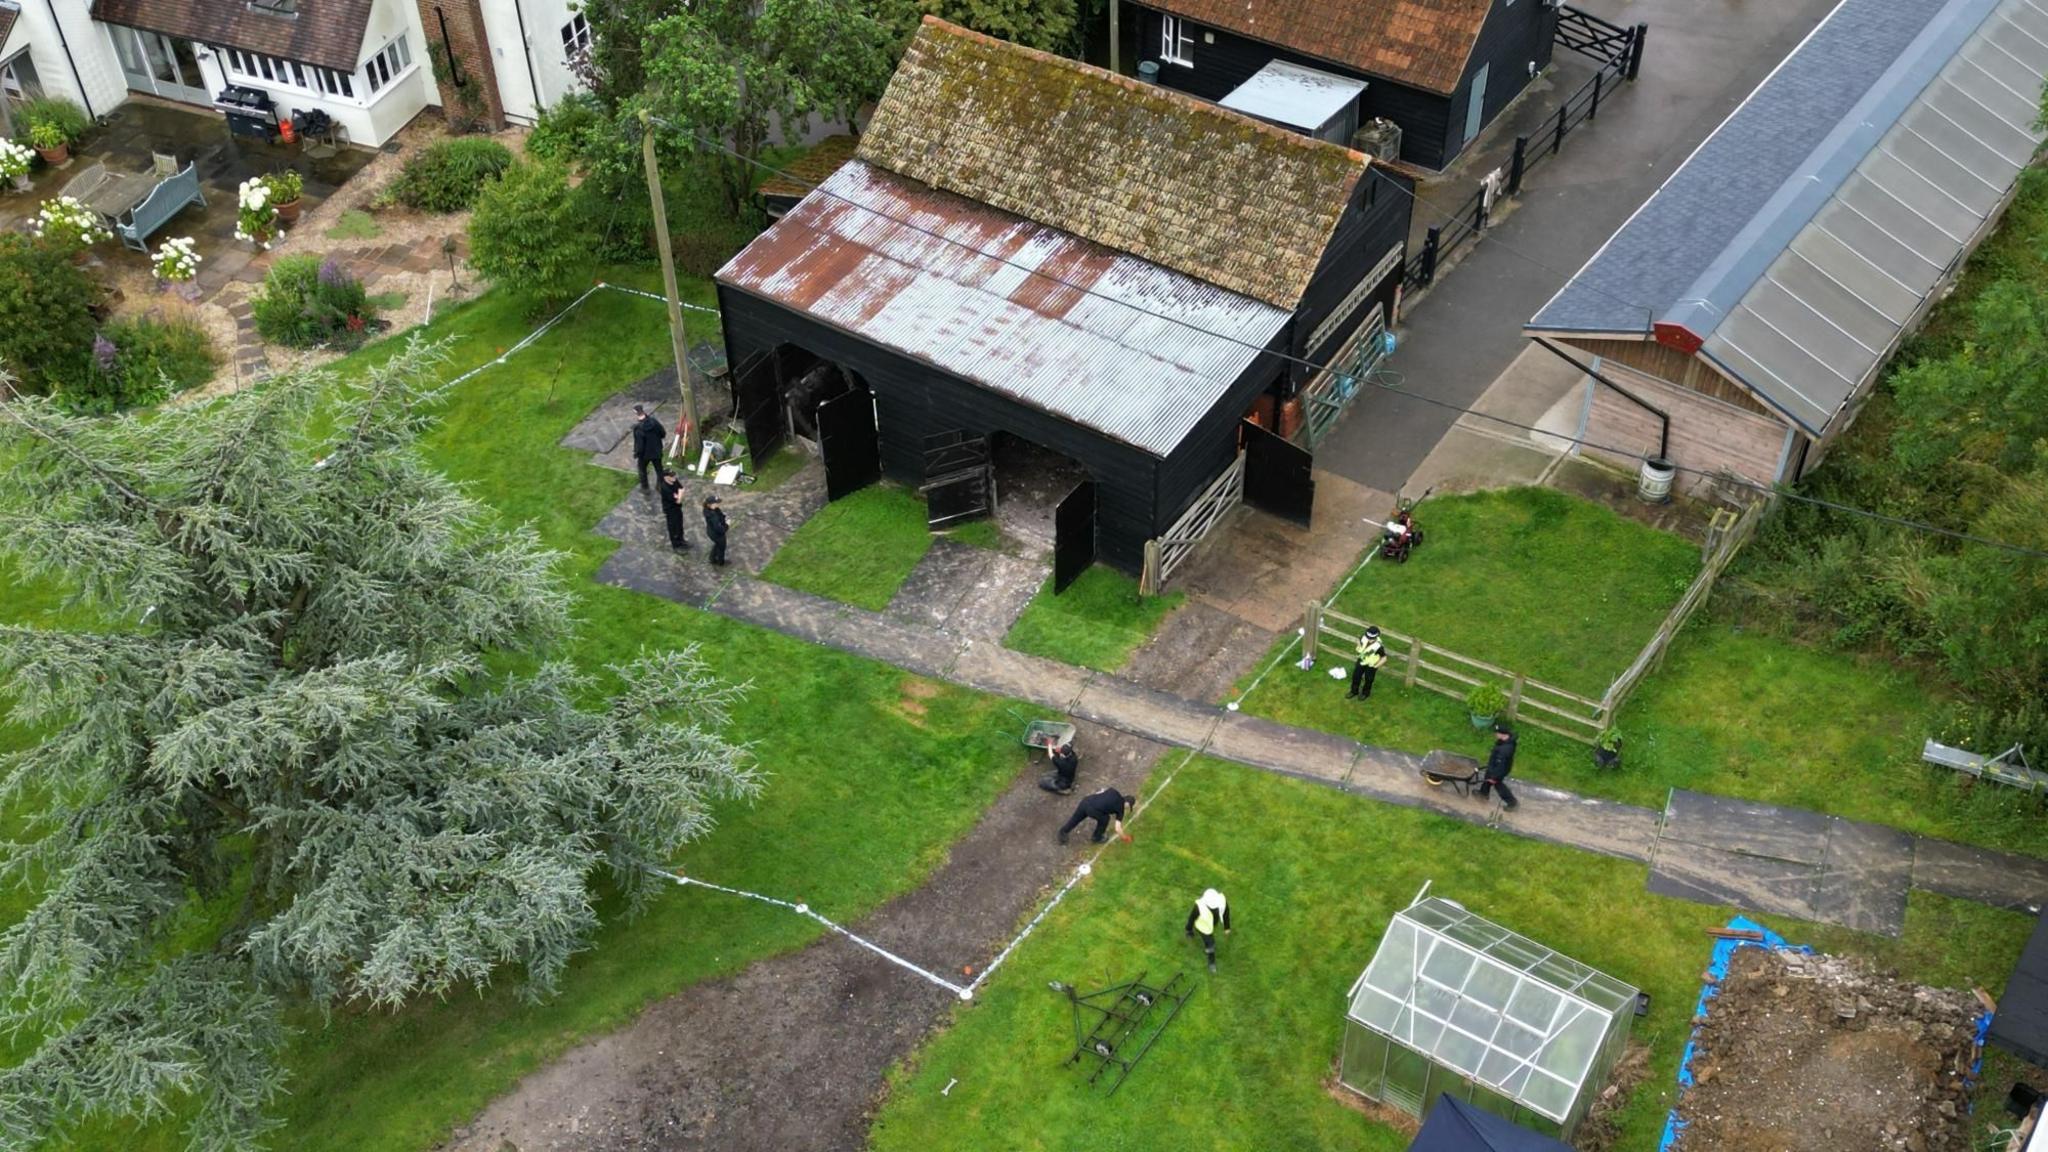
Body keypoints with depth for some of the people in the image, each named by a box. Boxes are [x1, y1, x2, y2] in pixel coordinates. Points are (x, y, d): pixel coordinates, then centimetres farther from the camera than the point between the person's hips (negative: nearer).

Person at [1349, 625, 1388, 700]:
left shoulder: (1379, 647, -38)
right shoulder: (1364, 638, -24)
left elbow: (1384, 658, -26)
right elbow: (1359, 640, 2)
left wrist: (1375, 667, -16)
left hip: (1370, 666, -5)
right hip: (1361, 661, 5)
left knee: (1368, 680, 20)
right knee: (1355, 677, 21)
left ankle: (1365, 694, 49)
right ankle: (1354, 692, 48)